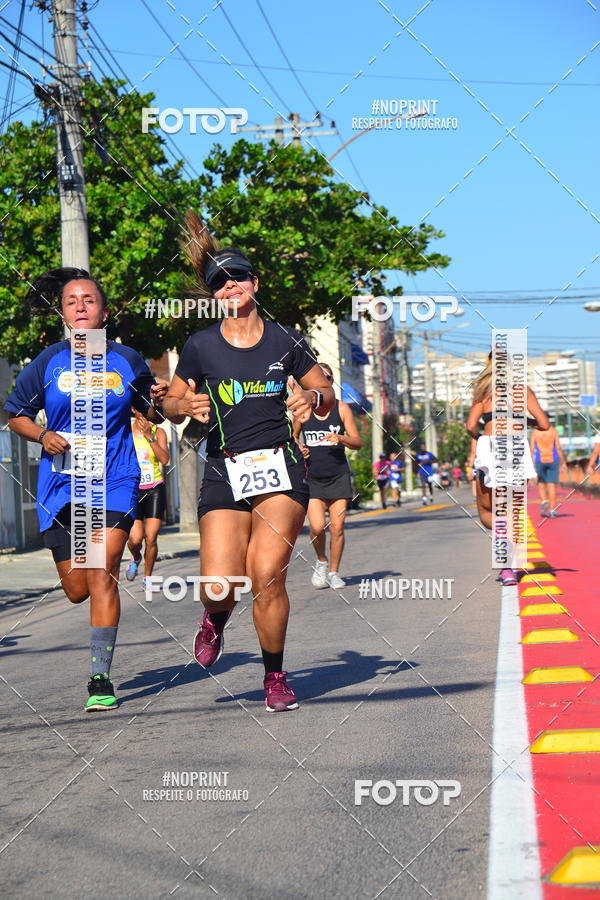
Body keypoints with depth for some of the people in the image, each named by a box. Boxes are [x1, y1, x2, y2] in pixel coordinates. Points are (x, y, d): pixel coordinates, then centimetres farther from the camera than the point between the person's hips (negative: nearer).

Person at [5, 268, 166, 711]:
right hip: (61, 483, 2)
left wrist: (158, 403, -8)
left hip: (114, 480, -1)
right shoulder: (47, 363, 0)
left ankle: (101, 678, -7)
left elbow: (150, 413, 15)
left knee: (101, 577, -14)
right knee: (77, 590, 8)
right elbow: (16, 415, 11)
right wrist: (43, 435, -9)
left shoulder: (127, 360, 1)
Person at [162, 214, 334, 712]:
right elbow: (170, 405, 13)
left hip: (280, 468, 0)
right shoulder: (201, 346, 3)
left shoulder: (284, 340, 4)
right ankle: (216, 618, 29)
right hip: (224, 472, 0)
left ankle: (276, 676, 8)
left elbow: (326, 394, 15)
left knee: (266, 575, -14)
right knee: (219, 587, -11)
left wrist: (312, 399, -8)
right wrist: (187, 405, -10)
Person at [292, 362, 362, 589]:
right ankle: (321, 562, 14)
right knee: (317, 526, -14)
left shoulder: (341, 408, 4)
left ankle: (334, 572, 13)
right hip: (312, 477, 0)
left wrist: (341, 438, -16)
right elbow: (292, 436, 17)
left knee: (337, 527, -3)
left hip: (338, 476, 1)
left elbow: (358, 442, 4)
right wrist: (297, 447, -5)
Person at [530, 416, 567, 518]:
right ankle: (552, 510, -4)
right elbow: (558, 448, -3)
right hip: (552, 460, 0)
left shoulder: (535, 431, 0)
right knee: (552, 485, 1)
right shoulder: (553, 430, 0)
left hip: (540, 461, 0)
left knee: (541, 484, 12)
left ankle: (544, 502, -14)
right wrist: (563, 463, 2)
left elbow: (532, 449, -2)